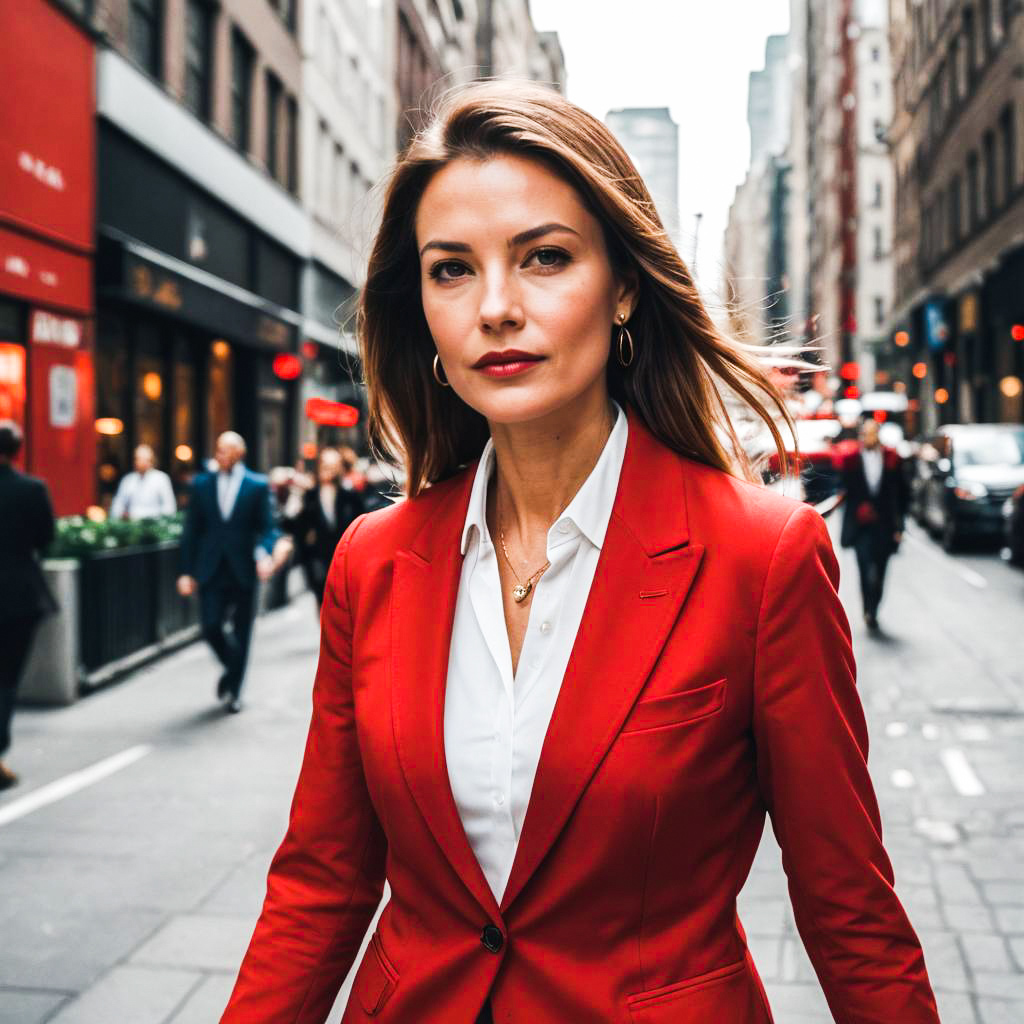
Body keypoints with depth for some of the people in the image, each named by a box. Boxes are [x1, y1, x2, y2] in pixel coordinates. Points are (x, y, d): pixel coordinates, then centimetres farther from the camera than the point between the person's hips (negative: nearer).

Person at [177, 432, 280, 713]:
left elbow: (267, 528, -1)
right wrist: (187, 571, 3)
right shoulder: (202, 484, 7)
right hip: (211, 571, 1)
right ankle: (232, 668, 25)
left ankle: (233, 690, 22)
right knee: (210, 627, -6)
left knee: (241, 634, 5)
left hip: (243, 571, -1)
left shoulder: (258, 486, 1)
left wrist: (265, 554, -22)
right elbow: (191, 530, 8)